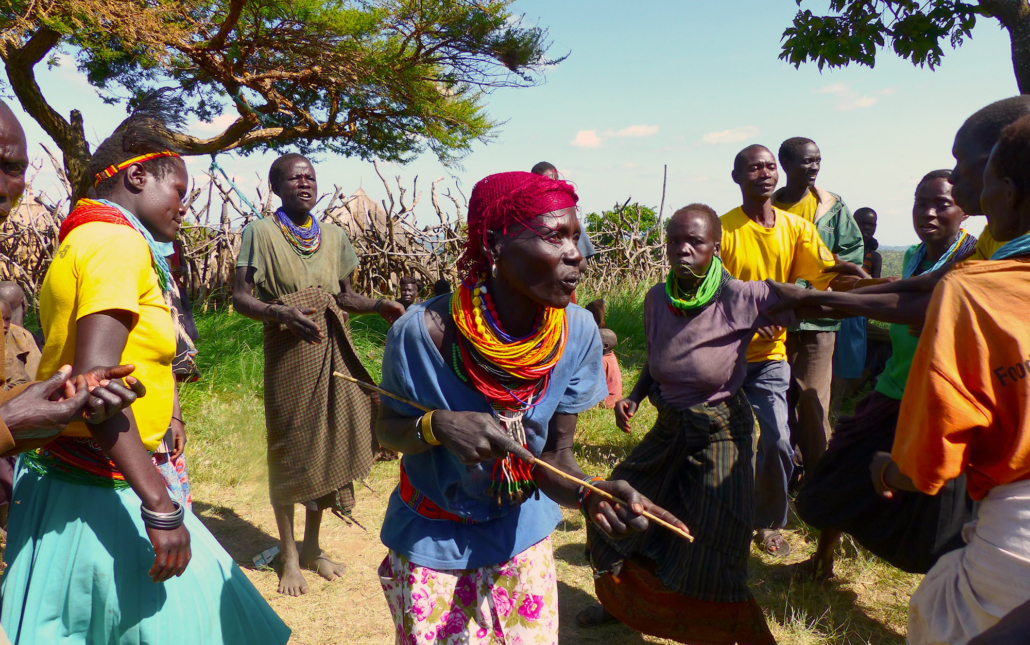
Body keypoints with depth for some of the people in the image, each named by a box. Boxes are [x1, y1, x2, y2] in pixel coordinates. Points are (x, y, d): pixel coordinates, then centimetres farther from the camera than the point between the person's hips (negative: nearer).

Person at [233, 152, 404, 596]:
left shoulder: (334, 237, 9)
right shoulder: (261, 232, -5)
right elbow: (240, 297, -10)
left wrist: (379, 305, -5)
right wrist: (284, 314, -28)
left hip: (332, 349, 5)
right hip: (288, 349, -4)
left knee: (328, 442, 10)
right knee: (288, 447, 3)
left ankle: (313, 545, 30)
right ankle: (290, 555, 21)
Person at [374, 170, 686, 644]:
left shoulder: (578, 333, -18)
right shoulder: (424, 332, -26)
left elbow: (553, 456, -13)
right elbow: (388, 428, -9)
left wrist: (588, 492, -35)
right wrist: (437, 426, -31)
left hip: (521, 539, 3)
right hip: (430, 546, -2)